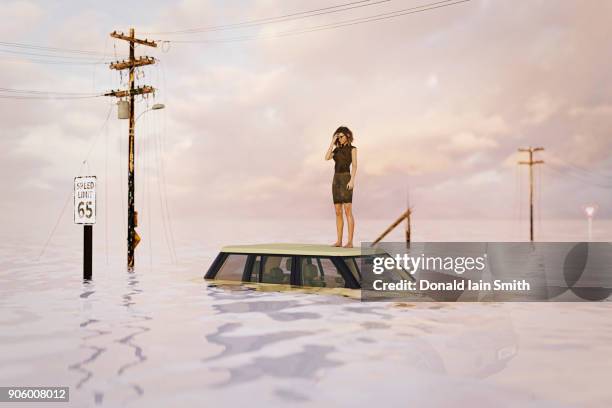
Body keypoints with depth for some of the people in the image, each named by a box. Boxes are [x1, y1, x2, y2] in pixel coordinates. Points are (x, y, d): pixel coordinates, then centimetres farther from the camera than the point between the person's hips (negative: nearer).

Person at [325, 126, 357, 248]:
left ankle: (350, 242, -13)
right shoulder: (337, 150, 18)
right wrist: (332, 142, 1)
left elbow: (354, 166, -8)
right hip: (336, 180, 6)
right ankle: (339, 241, 5)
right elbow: (327, 158, 0)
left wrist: (352, 180, -21)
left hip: (346, 180, -6)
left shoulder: (352, 149, 2)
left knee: (348, 212, -13)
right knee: (338, 212, 3)